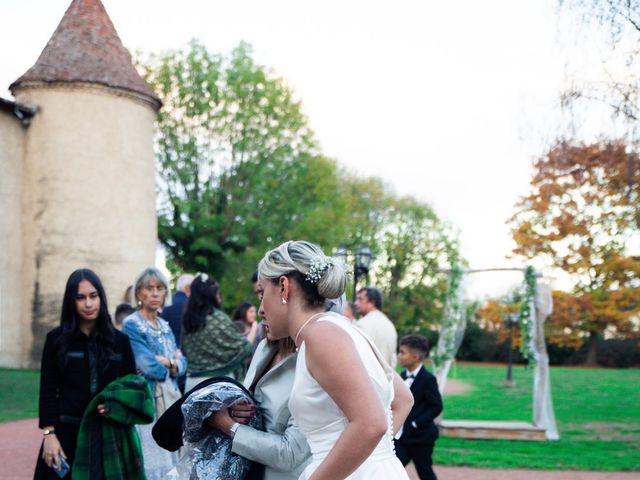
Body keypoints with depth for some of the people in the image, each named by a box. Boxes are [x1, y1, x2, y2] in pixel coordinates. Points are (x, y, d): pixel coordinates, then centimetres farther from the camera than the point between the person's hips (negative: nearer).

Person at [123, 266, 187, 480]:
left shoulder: (164, 326, 13)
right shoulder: (131, 325, -10)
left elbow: (182, 364, 7)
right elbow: (151, 368, -19)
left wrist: (164, 362, -12)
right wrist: (173, 360, -2)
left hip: (170, 400, 7)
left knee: (169, 459, 10)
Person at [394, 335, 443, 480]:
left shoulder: (427, 379, -15)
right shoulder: (403, 376, 9)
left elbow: (436, 407, -18)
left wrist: (415, 424, -21)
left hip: (420, 436, -6)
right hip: (401, 436, 7)